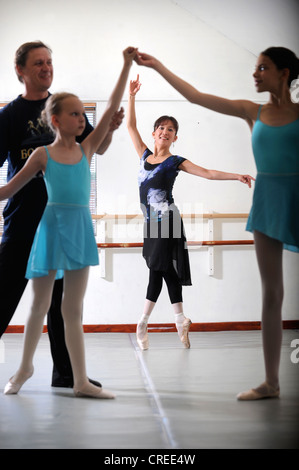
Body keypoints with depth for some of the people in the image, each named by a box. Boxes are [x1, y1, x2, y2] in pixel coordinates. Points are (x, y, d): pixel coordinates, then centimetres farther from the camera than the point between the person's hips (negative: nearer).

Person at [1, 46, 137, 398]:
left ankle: (81, 381, 10)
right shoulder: (42, 154, -2)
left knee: (73, 310, 7)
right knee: (40, 305, 10)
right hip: (51, 227, -2)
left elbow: (111, 109, 2)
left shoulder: (86, 148, 5)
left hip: (80, 229, 2)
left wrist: (127, 66, 1)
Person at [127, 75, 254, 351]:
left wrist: (237, 176, -11)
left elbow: (207, 173, -4)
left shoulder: (176, 162, -1)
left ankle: (144, 322, -5)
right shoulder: (145, 155, 11)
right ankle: (180, 319, 9)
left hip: (167, 219, -5)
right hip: (151, 221, 5)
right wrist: (131, 96, 11)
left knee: (159, 268, -7)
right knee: (166, 270, 6)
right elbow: (131, 125, 15)